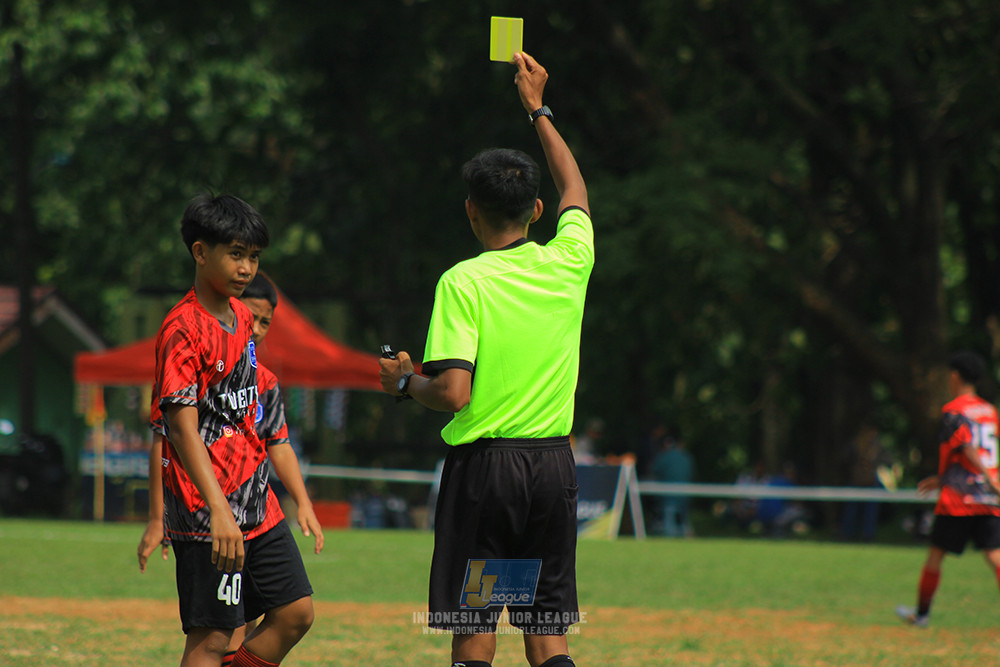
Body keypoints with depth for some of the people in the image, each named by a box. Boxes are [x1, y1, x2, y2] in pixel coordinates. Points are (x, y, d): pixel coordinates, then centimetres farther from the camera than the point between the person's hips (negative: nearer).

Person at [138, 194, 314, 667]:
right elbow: (182, 429, -21)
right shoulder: (182, 330, -15)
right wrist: (219, 511, -29)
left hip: (257, 504, 8)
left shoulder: (241, 316, 12)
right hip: (208, 513, -8)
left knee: (295, 612, 7)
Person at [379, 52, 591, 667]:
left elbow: (453, 393, -18)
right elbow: (576, 192, 25)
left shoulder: (463, 283, -10)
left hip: (483, 462, -4)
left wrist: (405, 382, 3)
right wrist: (537, 110, 35)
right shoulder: (567, 266, 3)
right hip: (553, 465, 4)